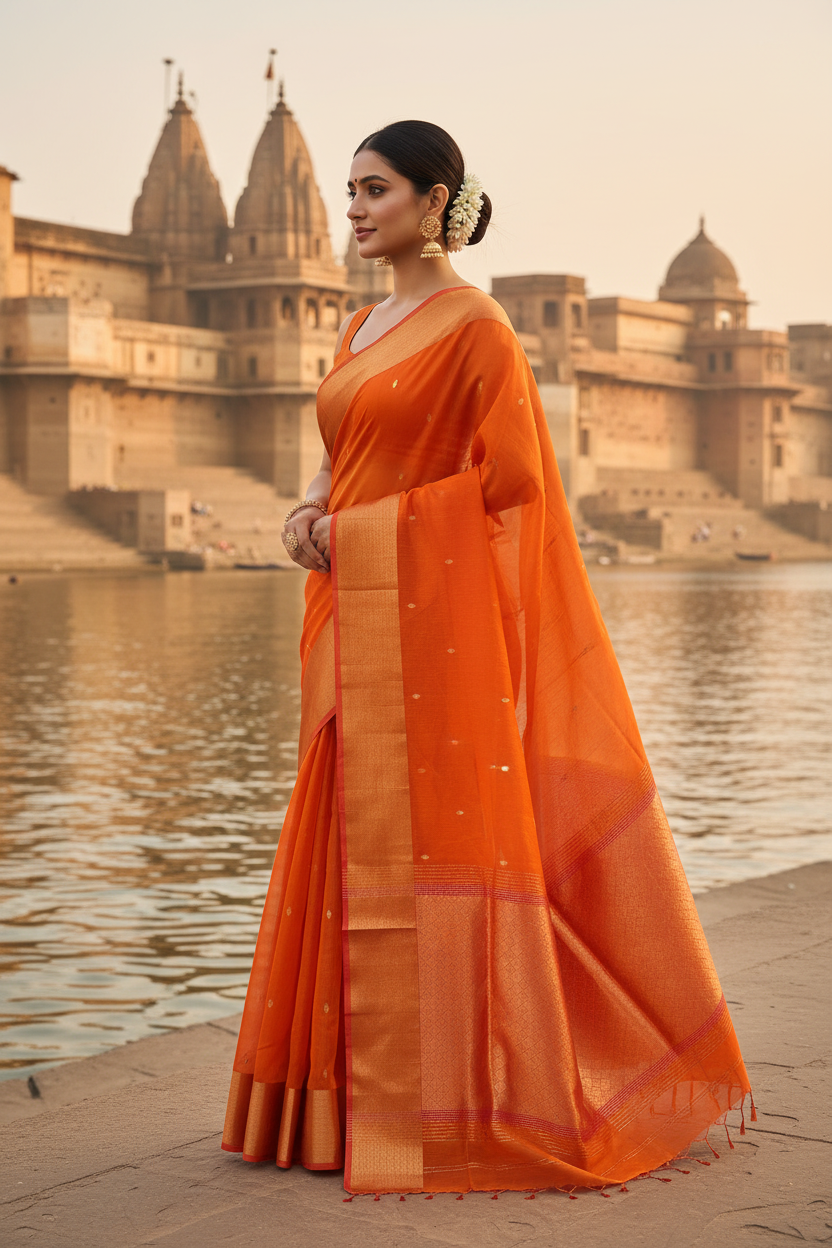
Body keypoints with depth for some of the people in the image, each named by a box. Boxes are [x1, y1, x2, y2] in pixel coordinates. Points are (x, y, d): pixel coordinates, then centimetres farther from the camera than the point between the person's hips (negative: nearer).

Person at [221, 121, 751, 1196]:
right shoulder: (361, 329, 18)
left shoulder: (473, 325, -6)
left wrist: (368, 524, -10)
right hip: (354, 619, 8)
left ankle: (457, 1110, 2)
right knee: (352, 846, 9)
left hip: (434, 615, -8)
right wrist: (311, 507, 1)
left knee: (439, 841, -6)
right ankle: (361, 1093, 17)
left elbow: (509, 475, -12)